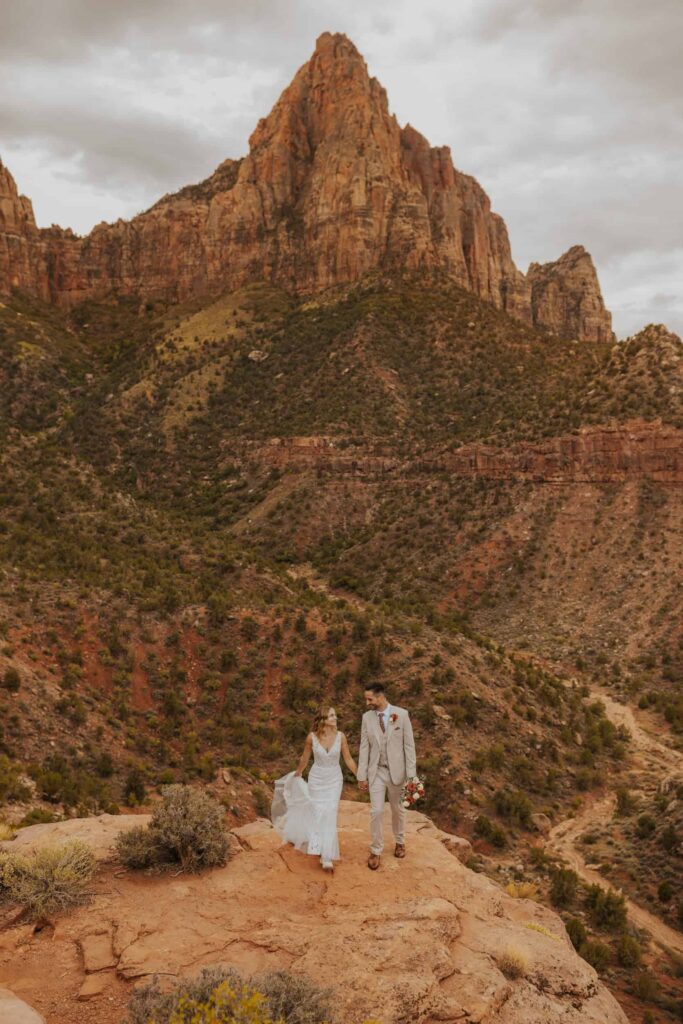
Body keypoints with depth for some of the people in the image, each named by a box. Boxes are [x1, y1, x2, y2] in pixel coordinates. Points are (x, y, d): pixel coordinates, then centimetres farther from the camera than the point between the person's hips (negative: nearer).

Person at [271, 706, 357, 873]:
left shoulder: (340, 736, -13)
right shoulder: (312, 737, -14)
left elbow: (348, 759, -3)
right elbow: (304, 759, 2)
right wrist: (296, 776, 15)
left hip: (334, 780, 0)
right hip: (316, 779, 0)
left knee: (329, 816, -8)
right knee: (317, 814, 6)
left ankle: (327, 858, -2)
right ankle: (317, 847, 32)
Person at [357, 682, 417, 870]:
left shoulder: (401, 714, -12)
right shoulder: (367, 717, -5)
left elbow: (409, 745, -9)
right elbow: (364, 747, -1)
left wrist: (411, 774, -10)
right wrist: (362, 775, -2)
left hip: (396, 771, -1)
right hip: (376, 772, 1)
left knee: (398, 809, 15)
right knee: (376, 811, -2)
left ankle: (399, 841, 40)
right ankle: (375, 851, 15)